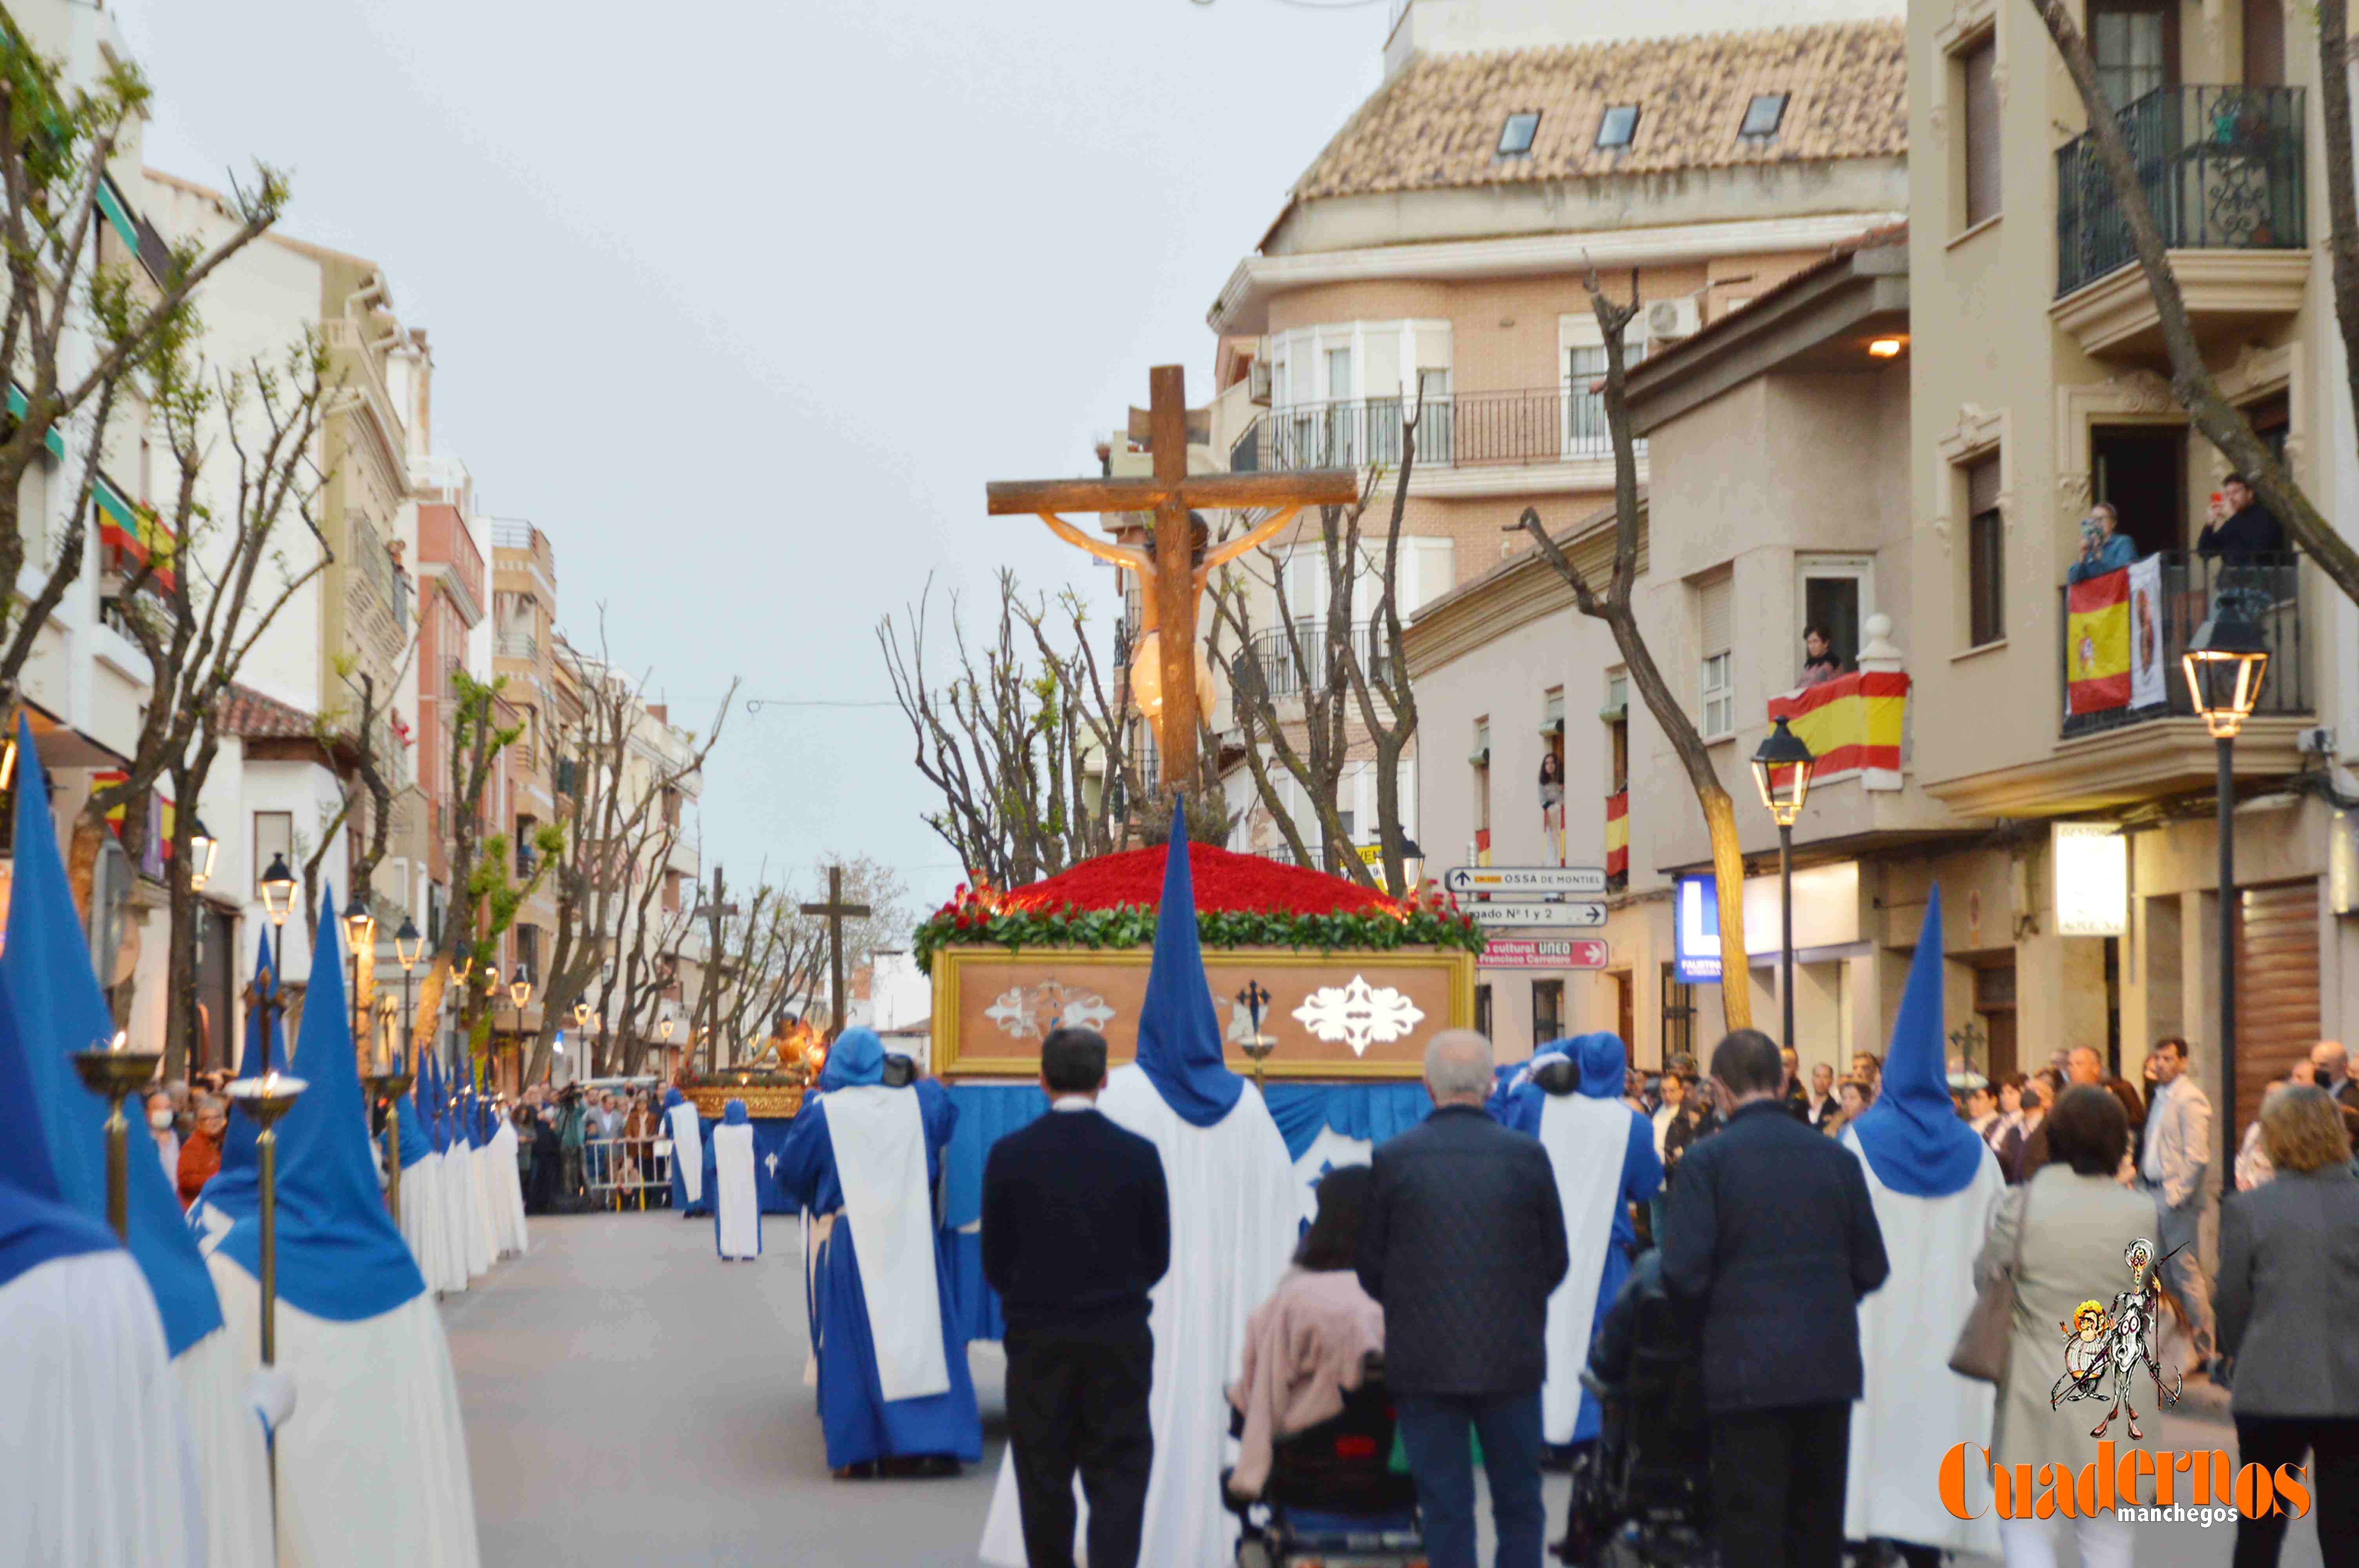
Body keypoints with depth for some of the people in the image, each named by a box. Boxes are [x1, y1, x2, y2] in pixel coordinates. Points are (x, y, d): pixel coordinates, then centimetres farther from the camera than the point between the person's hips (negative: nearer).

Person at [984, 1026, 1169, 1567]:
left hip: (1038, 1340, 0)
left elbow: (995, 1259, -1)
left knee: (1044, 1480, 10)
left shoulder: (1009, 1155, -7)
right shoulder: (1138, 1155, -5)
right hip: (1120, 1338, 0)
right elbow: (1159, 1257, 2)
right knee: (1119, 1474, 2)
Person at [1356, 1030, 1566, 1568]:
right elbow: (1555, 1259, 4)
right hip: (1511, 1357, 1)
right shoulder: (1527, 1156, -4)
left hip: (1424, 1361, -1)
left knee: (1445, 1507, 4)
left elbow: (1370, 1266, 0)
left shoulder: (1393, 1159, -7)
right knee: (1519, 1503, 13)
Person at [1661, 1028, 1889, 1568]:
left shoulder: (1707, 1160, -8)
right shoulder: (1836, 1158, 3)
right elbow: (1871, 1267, 6)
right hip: (1830, 1365, 4)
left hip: (1747, 1366, -4)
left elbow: (1684, 1274, -12)